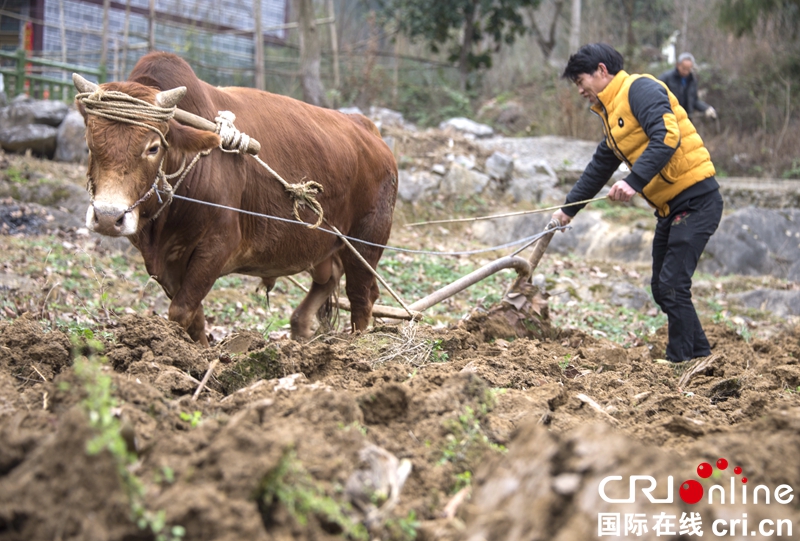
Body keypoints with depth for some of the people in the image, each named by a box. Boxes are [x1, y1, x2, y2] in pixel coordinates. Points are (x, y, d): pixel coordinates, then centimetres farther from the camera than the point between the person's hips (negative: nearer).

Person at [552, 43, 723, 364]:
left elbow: (667, 137, -25)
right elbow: (599, 168, 31)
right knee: (662, 289, 11)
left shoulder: (640, 89, -10)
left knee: (672, 286, -12)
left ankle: (680, 360, -5)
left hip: (696, 201, -10)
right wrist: (568, 209, 35)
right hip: (669, 209, 10)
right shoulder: (612, 115, 20)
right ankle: (699, 355, 19)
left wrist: (634, 182, -32)